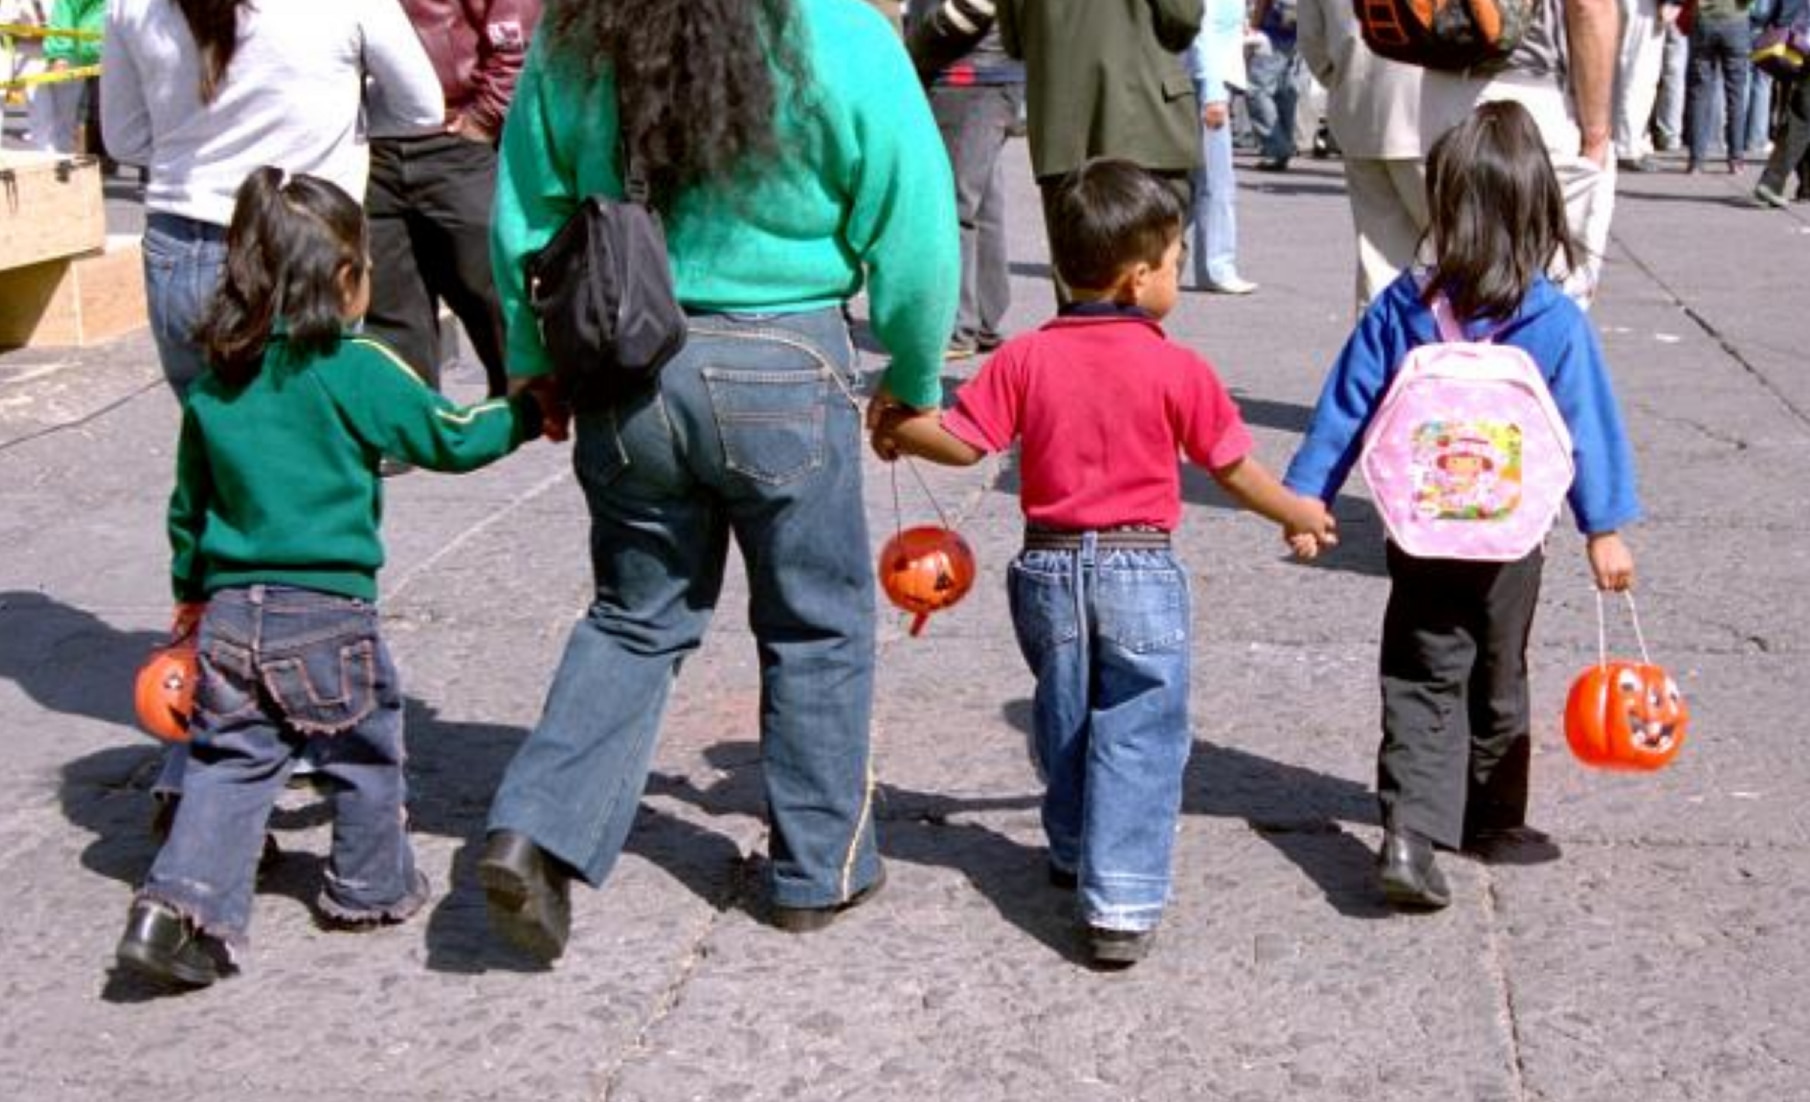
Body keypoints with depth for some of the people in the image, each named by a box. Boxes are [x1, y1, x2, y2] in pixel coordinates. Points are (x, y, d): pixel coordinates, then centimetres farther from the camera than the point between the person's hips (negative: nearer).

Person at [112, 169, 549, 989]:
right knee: (364, 753, 14)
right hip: (327, 612, -5)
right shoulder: (356, 371, -9)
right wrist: (527, 413, 15)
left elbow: (188, 502, 16)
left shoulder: (212, 383, 8)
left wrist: (192, 592, 29)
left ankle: (182, 904, -5)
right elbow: (452, 437, -1)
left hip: (230, 615, 5)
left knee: (229, 761, 9)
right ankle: (370, 889, 29)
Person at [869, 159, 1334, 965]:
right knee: (1137, 738, 1)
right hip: (1139, 573, -4)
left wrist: (895, 432, 12)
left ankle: (1074, 851, 41)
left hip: (1047, 569, 4)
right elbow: (1234, 471, -3)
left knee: (1063, 722, 23)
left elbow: (962, 443, -7)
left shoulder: (1024, 359, -6)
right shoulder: (1177, 369, -11)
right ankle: (1120, 905, -5)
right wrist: (1300, 514, 14)